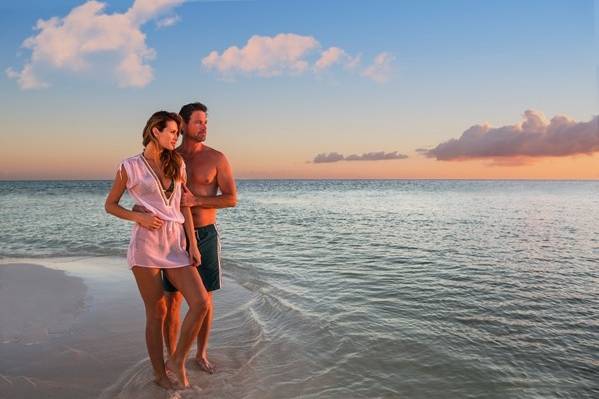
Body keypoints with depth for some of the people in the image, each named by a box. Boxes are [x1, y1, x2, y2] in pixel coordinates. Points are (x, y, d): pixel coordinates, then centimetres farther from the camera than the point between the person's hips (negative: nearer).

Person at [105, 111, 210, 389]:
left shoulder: (177, 164, 11)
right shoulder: (130, 167, 0)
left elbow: (185, 206, 9)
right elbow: (110, 205, 7)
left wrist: (192, 244, 3)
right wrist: (139, 217, -10)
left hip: (175, 244, 4)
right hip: (146, 244, -4)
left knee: (201, 303, -8)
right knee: (157, 312, 2)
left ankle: (177, 360, 12)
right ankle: (159, 374, 21)